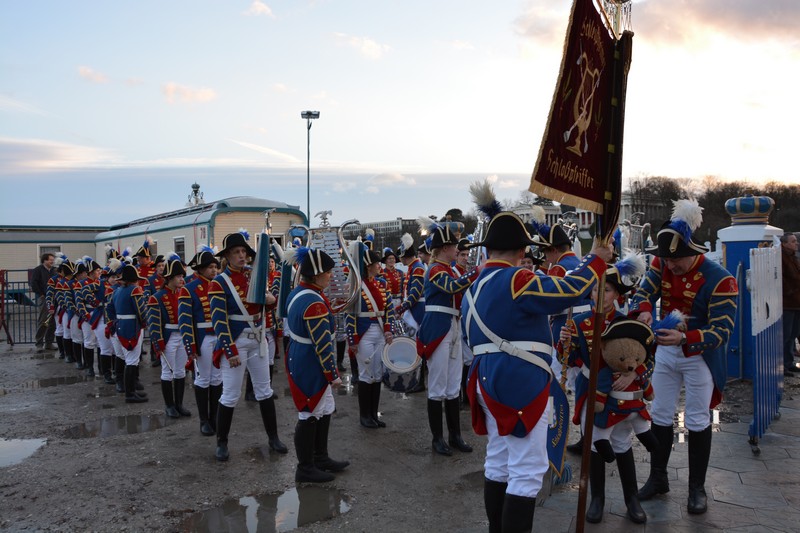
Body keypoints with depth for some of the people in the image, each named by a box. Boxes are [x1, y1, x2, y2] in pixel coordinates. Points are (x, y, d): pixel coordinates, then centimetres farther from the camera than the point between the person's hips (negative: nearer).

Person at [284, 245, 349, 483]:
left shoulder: (297, 293, 5)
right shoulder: (315, 304, -25)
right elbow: (323, 345, -23)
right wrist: (334, 374, -16)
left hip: (299, 359, 10)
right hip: (310, 367, -10)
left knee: (324, 410, 19)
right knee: (310, 415, 3)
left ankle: (321, 458, 32)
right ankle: (305, 469, 17)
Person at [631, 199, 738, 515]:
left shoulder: (720, 280, -25)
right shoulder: (662, 264, -10)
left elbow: (722, 331, -26)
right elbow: (644, 291, -12)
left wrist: (684, 339, -42)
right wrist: (643, 311, -36)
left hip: (700, 356, -5)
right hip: (665, 351, 5)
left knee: (697, 422, 5)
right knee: (659, 416, 12)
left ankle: (697, 488, 21)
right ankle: (658, 478, 27)